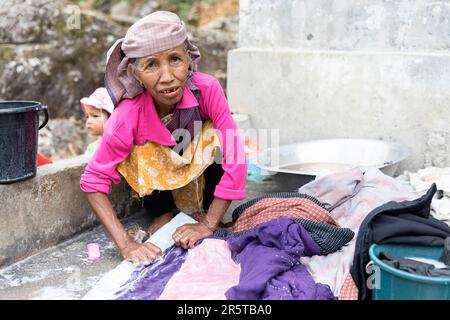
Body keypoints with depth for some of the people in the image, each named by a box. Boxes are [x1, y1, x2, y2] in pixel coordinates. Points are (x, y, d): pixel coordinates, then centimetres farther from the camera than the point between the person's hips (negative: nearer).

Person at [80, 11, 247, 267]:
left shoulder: (207, 88, -36)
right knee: (140, 157, -31)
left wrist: (208, 225, -30)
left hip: (201, 163, 1)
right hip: (160, 172, 0)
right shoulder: (127, 117, -36)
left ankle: (205, 211, -3)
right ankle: (165, 214, -1)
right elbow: (94, 180, -28)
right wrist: (125, 244, -36)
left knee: (217, 136, -29)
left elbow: (235, 159, -31)